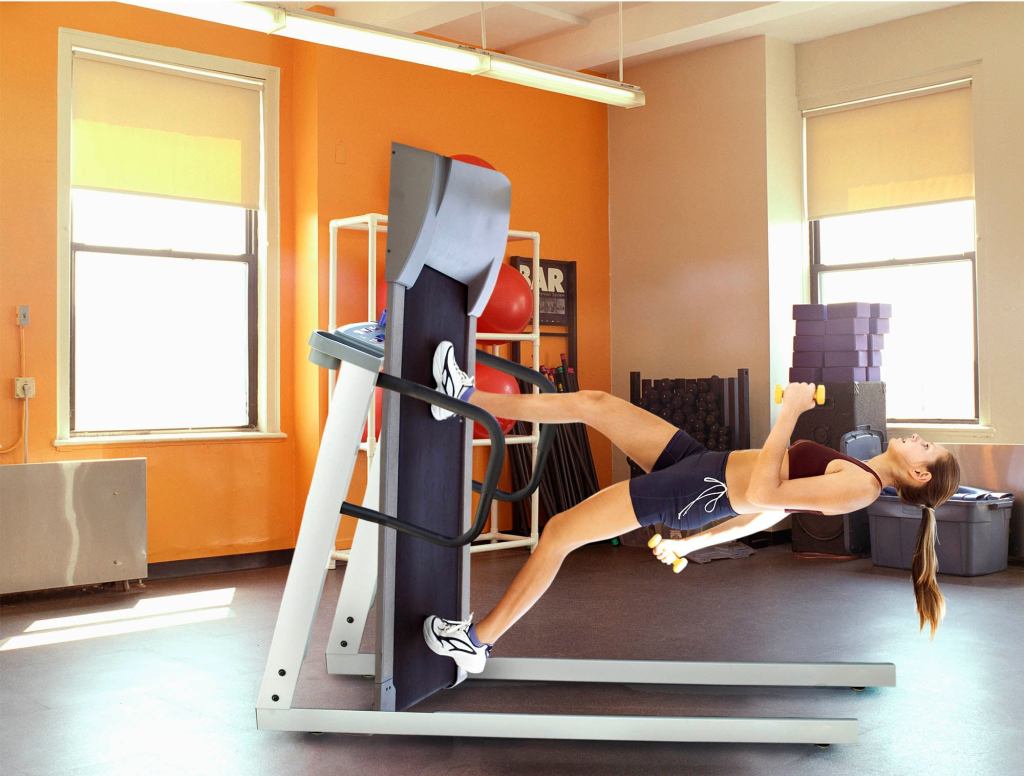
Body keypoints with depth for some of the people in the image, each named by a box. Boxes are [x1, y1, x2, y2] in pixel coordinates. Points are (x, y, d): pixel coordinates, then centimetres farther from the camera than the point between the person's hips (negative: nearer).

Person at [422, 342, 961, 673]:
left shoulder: (859, 487, -16)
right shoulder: (851, 472, 13)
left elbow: (760, 493, -26)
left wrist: (791, 410, -21)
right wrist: (693, 542, 23)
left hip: (694, 494, -9)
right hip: (697, 462, 9)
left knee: (557, 534, -8)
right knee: (592, 402, -1)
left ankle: (477, 641, 8)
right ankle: (467, 396, 6)